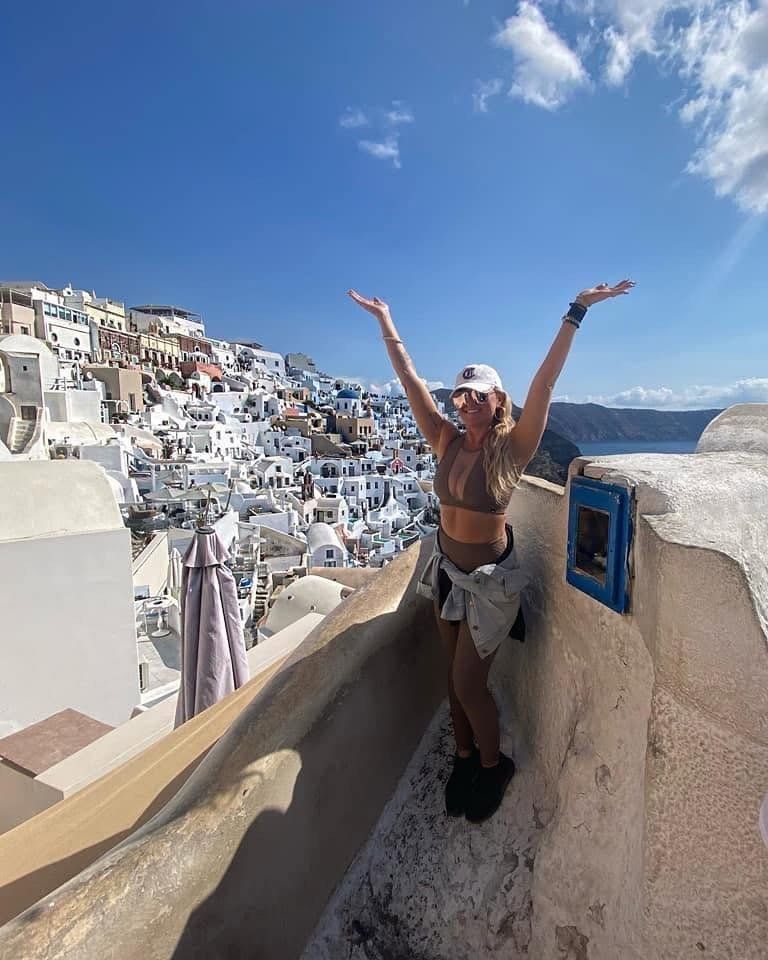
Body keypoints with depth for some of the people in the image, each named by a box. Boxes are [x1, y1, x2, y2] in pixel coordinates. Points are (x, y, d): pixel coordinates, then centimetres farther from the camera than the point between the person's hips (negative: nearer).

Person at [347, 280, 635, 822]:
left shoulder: (512, 448, -15)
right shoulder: (448, 442, -6)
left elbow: (546, 381, -23)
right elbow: (411, 380, -4)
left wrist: (577, 313, -27)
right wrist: (386, 322, -1)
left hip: (491, 579, -4)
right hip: (448, 570, 5)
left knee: (468, 683, 5)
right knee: (457, 676, 18)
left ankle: (494, 766, 35)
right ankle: (465, 758, 42)